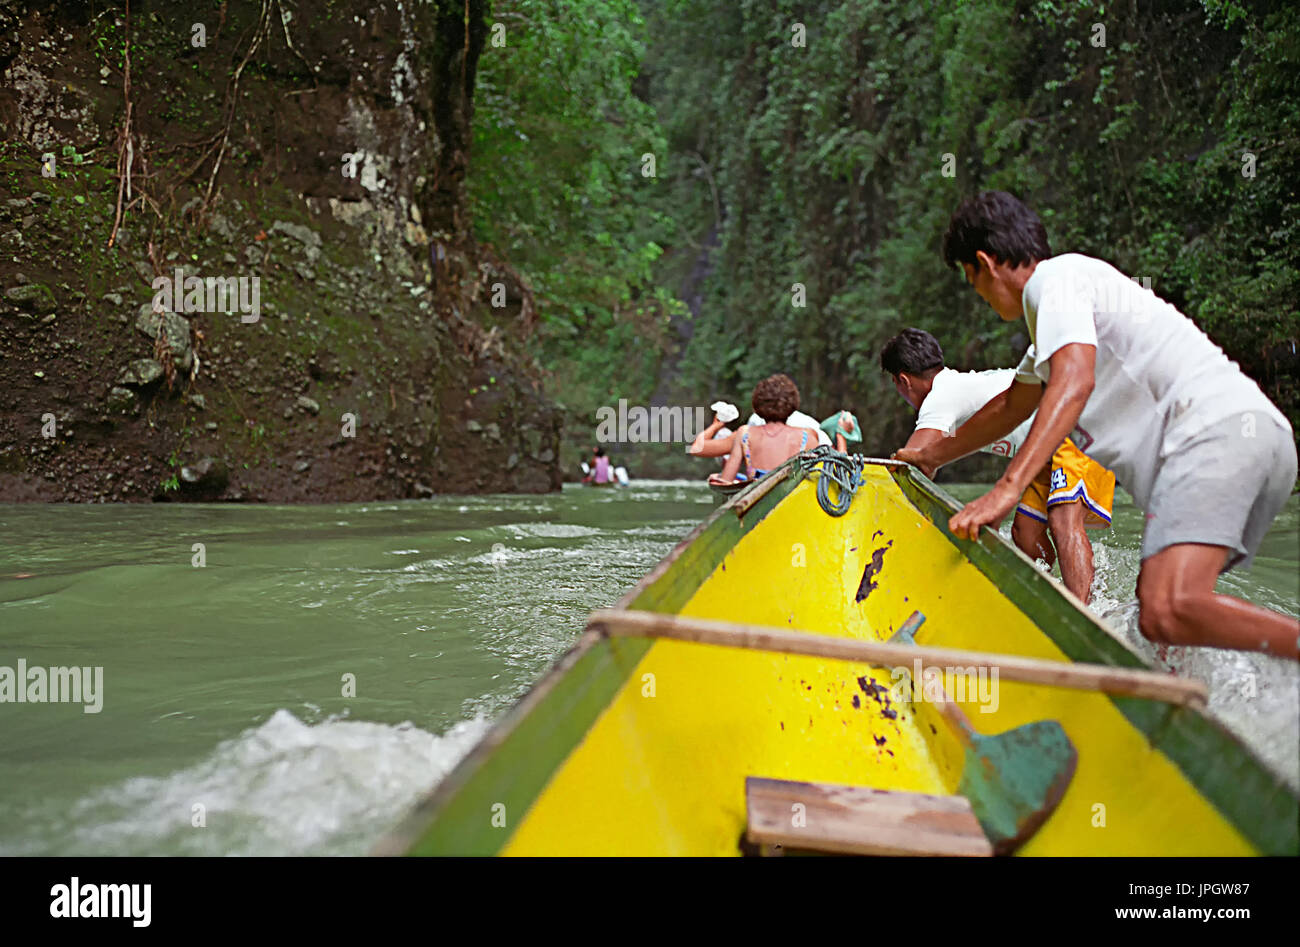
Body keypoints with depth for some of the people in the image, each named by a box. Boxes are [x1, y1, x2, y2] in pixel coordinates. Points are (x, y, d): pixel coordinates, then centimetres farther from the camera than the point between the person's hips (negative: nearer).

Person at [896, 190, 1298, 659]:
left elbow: (1074, 382, -17)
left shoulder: (1054, 277, 2)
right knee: (1157, 604, 13)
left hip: (1218, 428, -11)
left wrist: (1006, 489, -24)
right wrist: (930, 455, 59)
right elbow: (1009, 406, 48)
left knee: (1167, 613, -27)